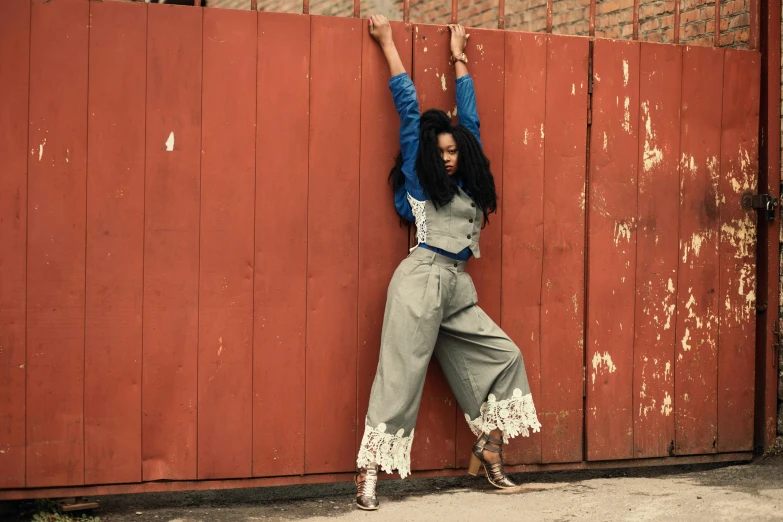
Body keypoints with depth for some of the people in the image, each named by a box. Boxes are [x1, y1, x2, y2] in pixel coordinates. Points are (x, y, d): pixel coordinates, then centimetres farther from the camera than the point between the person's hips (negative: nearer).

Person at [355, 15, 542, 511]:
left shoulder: (467, 182, 16)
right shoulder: (418, 177, 3)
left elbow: (469, 117, 25)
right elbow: (409, 106, 6)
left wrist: (459, 57, 33)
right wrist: (387, 43, 10)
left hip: (458, 288, 7)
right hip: (422, 280, -7)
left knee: (503, 357, 6)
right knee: (401, 377, -11)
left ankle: (490, 453, 15)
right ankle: (368, 476, -11)